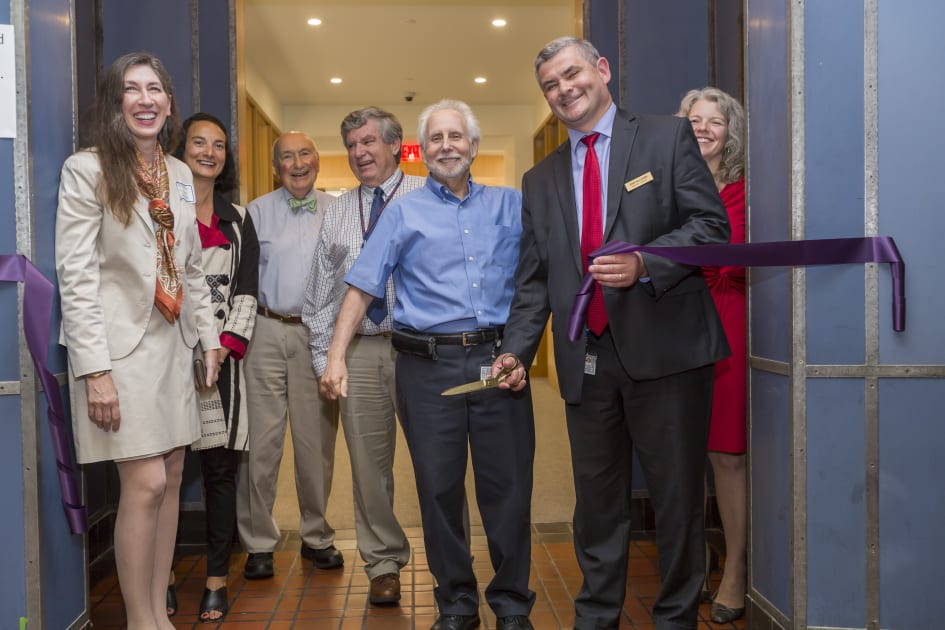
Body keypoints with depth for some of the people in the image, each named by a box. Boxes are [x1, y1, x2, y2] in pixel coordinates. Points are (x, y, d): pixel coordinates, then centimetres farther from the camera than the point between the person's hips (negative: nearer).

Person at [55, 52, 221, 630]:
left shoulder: (180, 175, 12)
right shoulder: (87, 170, -7)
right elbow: (76, 276, -12)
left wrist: (209, 338, 11)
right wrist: (95, 370, -17)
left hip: (174, 344, 6)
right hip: (122, 345, -6)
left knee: (172, 478, 8)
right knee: (146, 482, -8)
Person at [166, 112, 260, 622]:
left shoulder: (237, 220, 17)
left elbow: (246, 291, 11)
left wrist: (227, 344, -4)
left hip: (223, 353, 2)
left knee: (221, 466, 1)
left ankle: (217, 580, 10)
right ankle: (164, 575, 9)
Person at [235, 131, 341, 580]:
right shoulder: (258, 212, 9)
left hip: (320, 335, 1)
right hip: (267, 332, 0)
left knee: (317, 440, 7)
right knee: (261, 441, -1)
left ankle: (317, 535, 22)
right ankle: (258, 542, 11)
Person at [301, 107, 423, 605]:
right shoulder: (336, 214, 14)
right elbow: (320, 292, 15)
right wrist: (323, 356, 9)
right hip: (358, 350, 4)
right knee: (369, 463, 9)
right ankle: (383, 563, 24)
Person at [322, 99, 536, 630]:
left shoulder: (512, 205, 13)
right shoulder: (404, 213, 9)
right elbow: (362, 288, 5)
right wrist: (336, 357, -3)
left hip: (499, 360, 1)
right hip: (428, 365, 0)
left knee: (508, 486, 3)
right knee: (440, 488, 6)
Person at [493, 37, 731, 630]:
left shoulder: (669, 136, 4)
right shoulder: (541, 180, 15)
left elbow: (712, 225, -4)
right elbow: (534, 280, 13)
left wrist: (643, 264, -18)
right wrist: (517, 351, 1)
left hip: (665, 348, -3)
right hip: (587, 359, 4)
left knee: (678, 496, 6)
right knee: (598, 503, 13)